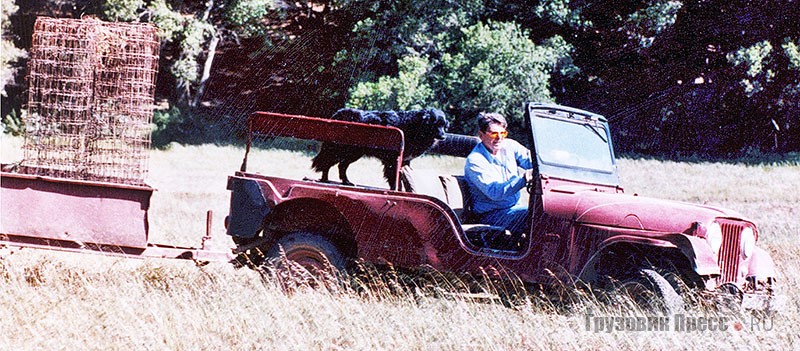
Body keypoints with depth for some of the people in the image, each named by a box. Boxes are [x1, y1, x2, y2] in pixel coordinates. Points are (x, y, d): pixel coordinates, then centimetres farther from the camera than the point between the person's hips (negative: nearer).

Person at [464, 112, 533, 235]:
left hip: (516, 206, 7)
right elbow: (495, 193, -25)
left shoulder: (509, 146, 7)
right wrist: (523, 179, -37)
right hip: (490, 215, -7)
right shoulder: (474, 161, -15)